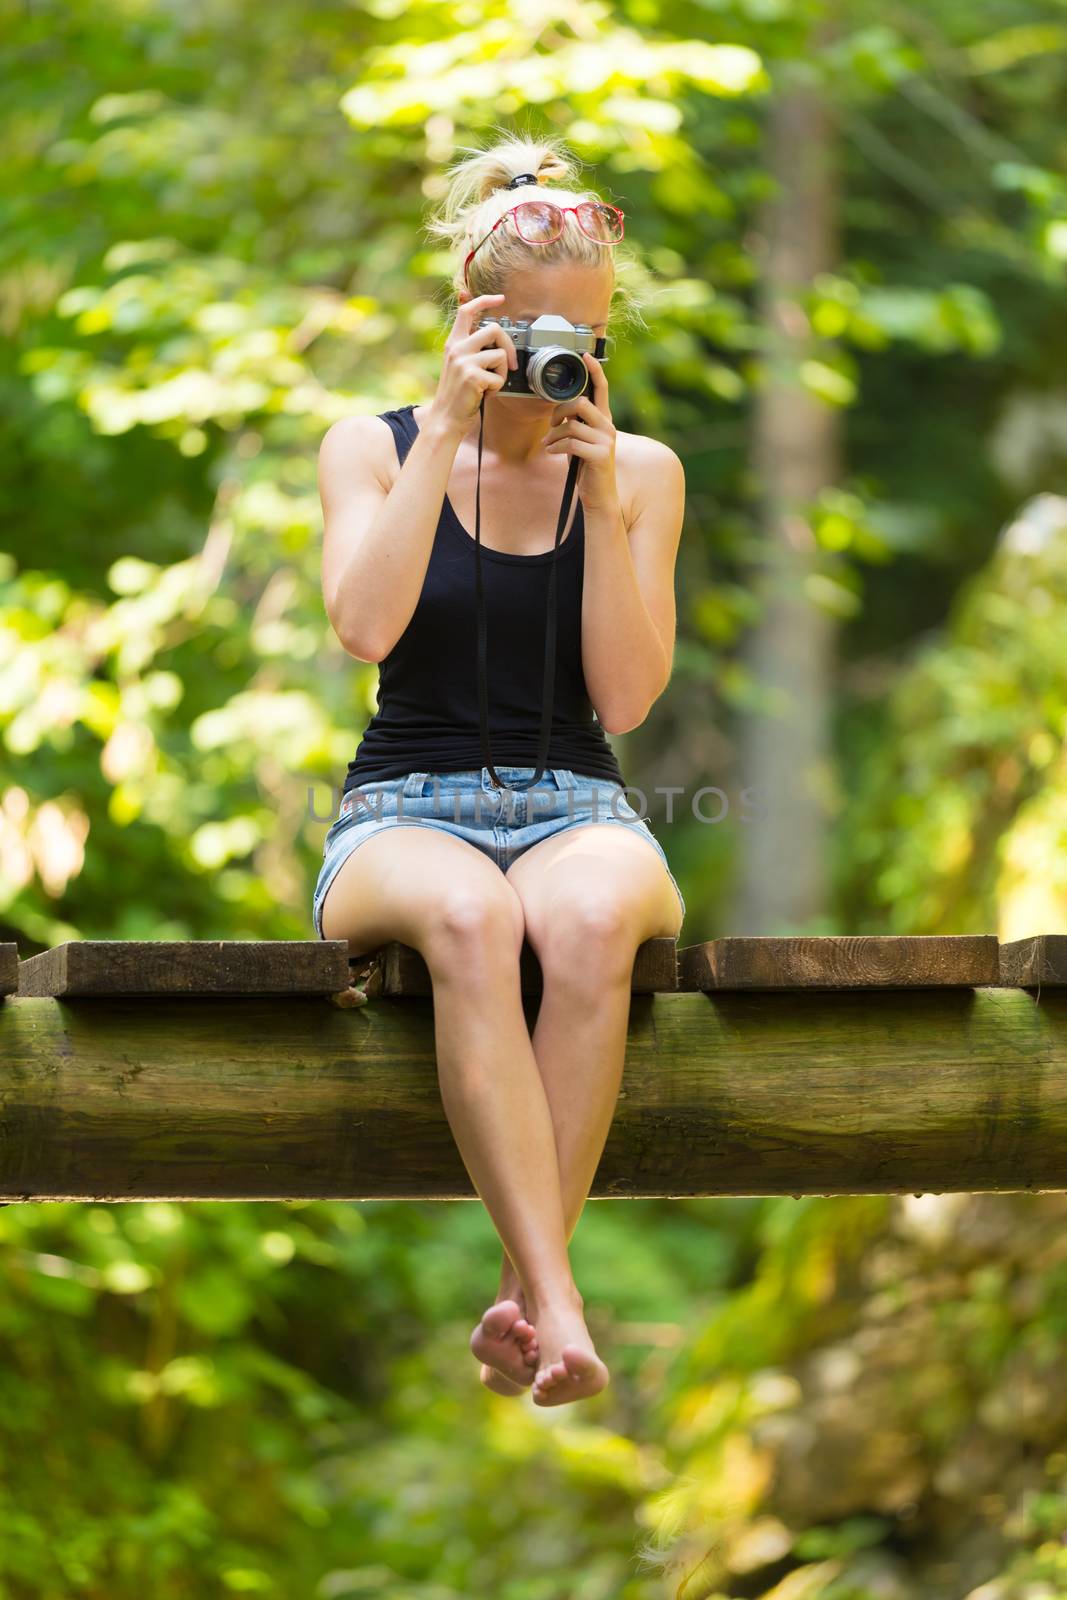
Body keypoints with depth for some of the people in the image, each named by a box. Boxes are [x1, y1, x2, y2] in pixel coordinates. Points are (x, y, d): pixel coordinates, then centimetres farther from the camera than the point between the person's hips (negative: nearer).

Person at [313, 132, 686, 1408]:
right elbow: (366, 627, -11)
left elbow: (625, 696, -1)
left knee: (587, 918, -38)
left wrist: (601, 499, -9)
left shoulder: (639, 472, 10)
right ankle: (556, 1298, -47)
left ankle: (525, 1298, -37)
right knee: (467, 917, -39)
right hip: (407, 815, -1)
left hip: (578, 812, 1)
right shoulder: (373, 449, 8)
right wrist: (447, 431, -11)